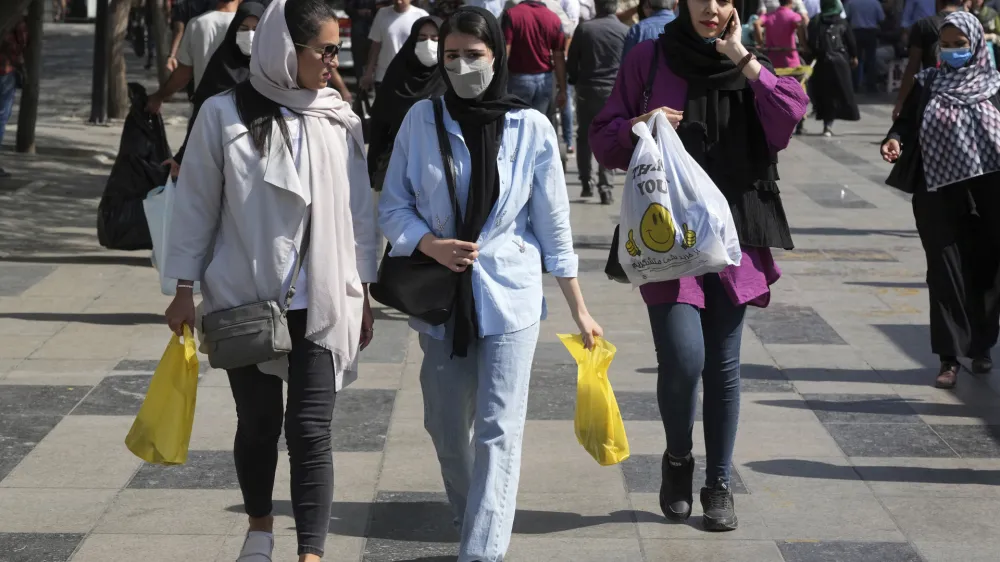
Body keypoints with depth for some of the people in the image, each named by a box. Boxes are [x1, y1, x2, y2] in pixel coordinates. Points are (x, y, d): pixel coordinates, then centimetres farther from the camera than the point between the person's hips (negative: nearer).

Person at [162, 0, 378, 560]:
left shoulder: (340, 119, 2)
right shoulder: (224, 116, -5)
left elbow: (360, 211, 8)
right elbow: (196, 205, 0)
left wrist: (363, 293, 9)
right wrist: (185, 290, 1)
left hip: (323, 304, 1)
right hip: (246, 300, 0)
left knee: (310, 431, -6)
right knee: (258, 424, 13)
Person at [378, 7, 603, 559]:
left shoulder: (531, 127, -5)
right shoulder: (422, 118, -1)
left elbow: (553, 225, 1)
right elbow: (392, 207, 5)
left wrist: (579, 309, 3)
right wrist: (433, 245, -14)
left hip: (509, 295, -2)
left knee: (498, 432, -8)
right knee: (446, 428, 11)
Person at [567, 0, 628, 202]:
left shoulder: (584, 29, -2)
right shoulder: (625, 31, -3)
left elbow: (571, 61, 2)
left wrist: (575, 81, 18)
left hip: (586, 90, 1)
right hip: (614, 92, -1)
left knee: (584, 138, 16)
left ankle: (586, 183, 17)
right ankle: (606, 188, -3)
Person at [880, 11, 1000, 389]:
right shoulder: (927, 83, 5)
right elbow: (906, 123, 4)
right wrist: (895, 141, -17)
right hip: (938, 194, 0)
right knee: (945, 273, 0)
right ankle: (950, 356, 3)